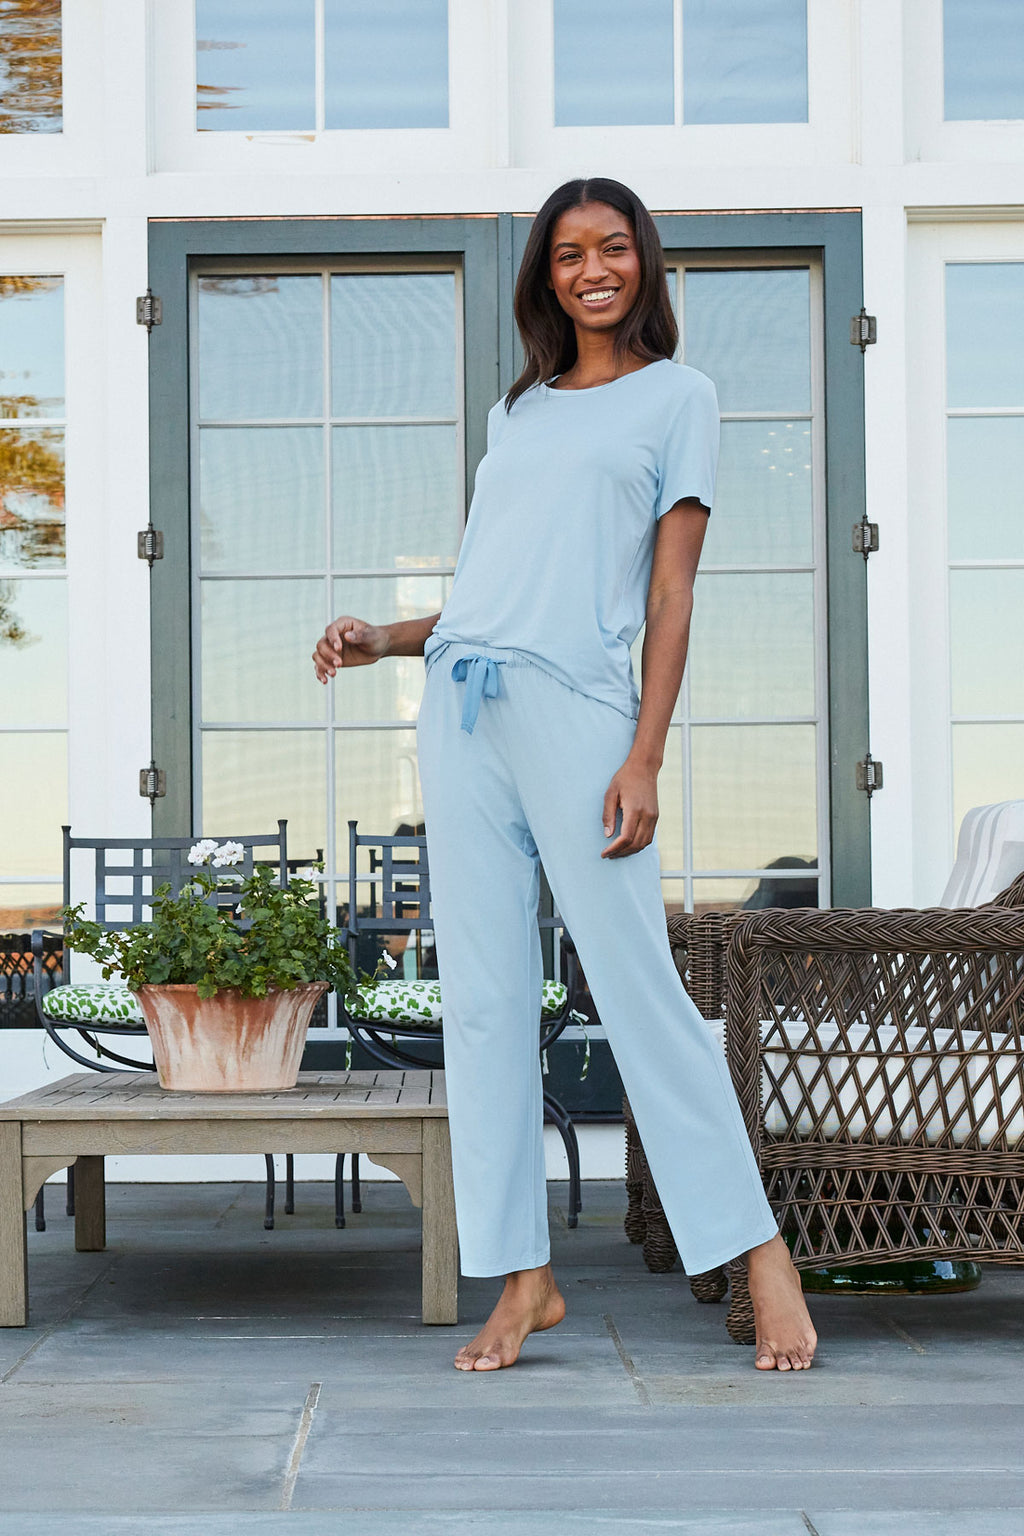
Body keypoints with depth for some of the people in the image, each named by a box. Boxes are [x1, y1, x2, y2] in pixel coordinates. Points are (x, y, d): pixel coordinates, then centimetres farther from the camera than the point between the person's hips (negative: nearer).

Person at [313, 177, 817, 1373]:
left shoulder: (677, 396, 9)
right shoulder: (515, 411, 23)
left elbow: (671, 592, 0)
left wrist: (645, 759, -9)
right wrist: (384, 640, 7)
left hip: (576, 709, -5)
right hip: (460, 708, 5)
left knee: (637, 985, -7)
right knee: (482, 996, 1)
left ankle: (760, 1255, 2)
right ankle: (524, 1280, 5)